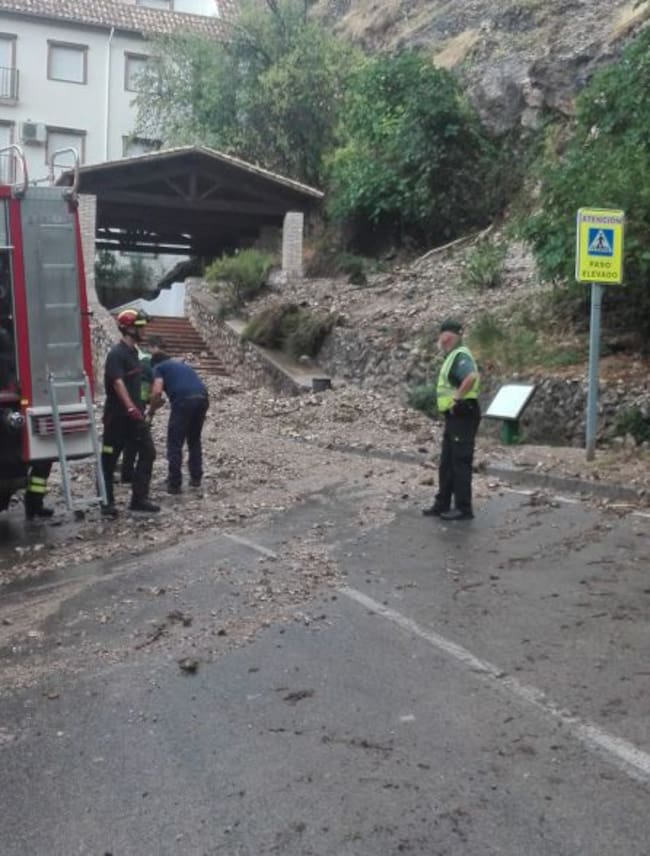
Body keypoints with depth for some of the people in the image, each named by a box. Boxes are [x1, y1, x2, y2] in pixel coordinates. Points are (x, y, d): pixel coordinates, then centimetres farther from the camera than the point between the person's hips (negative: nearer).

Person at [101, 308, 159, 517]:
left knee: (147, 452, 6)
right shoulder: (116, 353, -15)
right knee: (109, 458, 2)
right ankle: (107, 502, 11)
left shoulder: (133, 351, 13)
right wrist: (130, 408, -36)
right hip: (117, 415, -9)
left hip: (134, 414, 9)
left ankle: (139, 498, 11)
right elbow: (118, 383, -26)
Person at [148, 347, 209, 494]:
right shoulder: (182, 364, 35)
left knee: (175, 444, 6)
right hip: (202, 398, 6)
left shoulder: (159, 367, 15)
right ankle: (196, 478, 28)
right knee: (194, 440, 24)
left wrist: (151, 411, 11)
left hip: (184, 401, -6)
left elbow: (157, 392, -2)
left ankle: (174, 484, 7)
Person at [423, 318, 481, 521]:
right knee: (446, 463, 15)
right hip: (453, 416, 11)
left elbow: (472, 376, -35)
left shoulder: (460, 355, -15)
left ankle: (463, 508, 3)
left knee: (460, 462, -4)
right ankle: (442, 504, 23)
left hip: (462, 415, -11)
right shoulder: (452, 356, 17)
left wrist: (458, 397, -26)